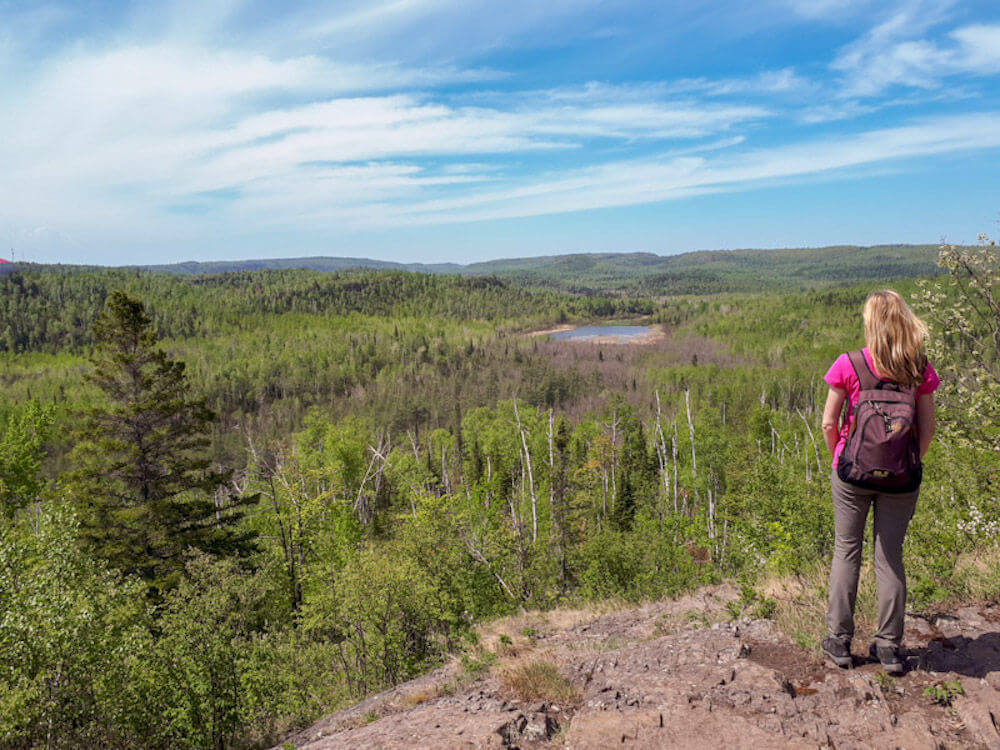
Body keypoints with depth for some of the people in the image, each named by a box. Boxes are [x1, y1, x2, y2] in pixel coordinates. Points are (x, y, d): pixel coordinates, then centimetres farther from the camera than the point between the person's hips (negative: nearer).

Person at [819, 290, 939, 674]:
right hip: (901, 479, 2)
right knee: (890, 556, 11)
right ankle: (889, 647, 19)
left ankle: (839, 641, 19)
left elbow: (829, 423, -6)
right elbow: (928, 428, 1)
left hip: (852, 472, -2)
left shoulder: (848, 365, -9)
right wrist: (911, 465, 14)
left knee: (846, 550, 11)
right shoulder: (920, 370, -3)